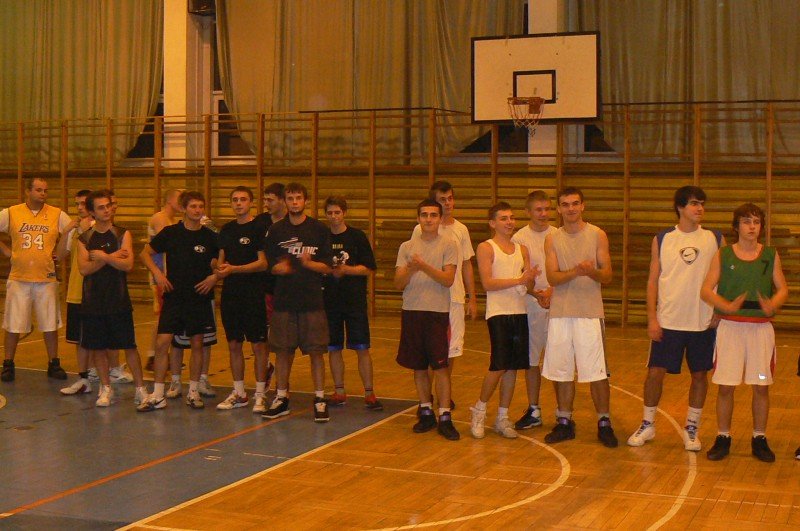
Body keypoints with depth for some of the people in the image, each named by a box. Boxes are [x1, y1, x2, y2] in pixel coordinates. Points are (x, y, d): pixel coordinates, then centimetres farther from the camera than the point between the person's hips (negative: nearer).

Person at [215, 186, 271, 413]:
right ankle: (239, 393, 20)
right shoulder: (227, 229, 13)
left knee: (258, 345, -2)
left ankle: (260, 394, 6)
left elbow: (263, 263, -12)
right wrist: (220, 268, -5)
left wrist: (234, 269, -19)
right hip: (230, 294, 6)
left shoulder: (259, 228, -6)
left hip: (254, 295, -6)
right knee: (233, 345, 10)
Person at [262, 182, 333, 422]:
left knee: (316, 351, 0)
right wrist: (281, 267, -15)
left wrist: (308, 263, -19)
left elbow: (327, 267, -1)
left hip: (312, 300, -2)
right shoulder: (276, 230, 6)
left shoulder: (319, 229, 0)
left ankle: (320, 400, 9)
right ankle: (281, 399, 19)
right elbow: (271, 265, 7)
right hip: (283, 301, 2)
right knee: (283, 351, 7)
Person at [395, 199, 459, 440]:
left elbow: (448, 279, -10)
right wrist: (410, 269, -16)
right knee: (419, 366, 9)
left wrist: (424, 266, -21)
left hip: (438, 312, -3)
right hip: (412, 311, 3)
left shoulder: (448, 244, 1)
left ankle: (445, 417, -1)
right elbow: (398, 283, 3)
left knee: (440, 366, -6)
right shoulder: (407, 247, 10)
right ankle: (426, 412, 20)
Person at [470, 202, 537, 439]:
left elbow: (529, 281, 14)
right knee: (499, 366, -9)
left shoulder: (522, 249, 16)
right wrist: (519, 280, -19)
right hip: (498, 313, -6)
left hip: (520, 312, 6)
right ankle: (479, 410, 11)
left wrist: (531, 282, -9)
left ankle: (502, 418, 16)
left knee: (512, 367, 7)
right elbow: (487, 283, -12)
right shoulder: (486, 248, -1)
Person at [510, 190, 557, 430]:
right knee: (531, 360, 7)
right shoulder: (519, 238, 1)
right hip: (530, 306, 0)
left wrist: (551, 291, -17)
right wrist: (536, 293, -20)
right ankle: (533, 411, 19)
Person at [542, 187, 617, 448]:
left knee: (597, 372, -4)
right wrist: (576, 271, -23)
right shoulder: (552, 240, 7)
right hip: (560, 313, 2)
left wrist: (592, 272, -23)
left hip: (589, 312, -2)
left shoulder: (597, 235, 3)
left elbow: (607, 276, -1)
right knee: (561, 371, 8)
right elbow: (552, 277, -5)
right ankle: (564, 422, 20)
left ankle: (604, 424, 8)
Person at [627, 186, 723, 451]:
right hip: (668, 321, 0)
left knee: (700, 375, 7)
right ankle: (647, 425, 18)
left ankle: (691, 429, 21)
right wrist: (652, 318, -4)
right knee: (655, 372, 0)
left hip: (704, 322, 1)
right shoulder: (661, 240, 2)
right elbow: (653, 280, 3)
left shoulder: (715, 239, 2)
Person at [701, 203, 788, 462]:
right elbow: (706, 290, -2)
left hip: (761, 327, 1)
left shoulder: (771, 255, 6)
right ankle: (723, 438, 14)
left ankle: (759, 439, 18)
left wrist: (772, 305, -16)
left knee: (762, 386, 4)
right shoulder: (723, 255, 2)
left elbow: (783, 289, 6)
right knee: (725, 386, 0)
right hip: (730, 326, -1)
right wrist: (727, 306, -20)